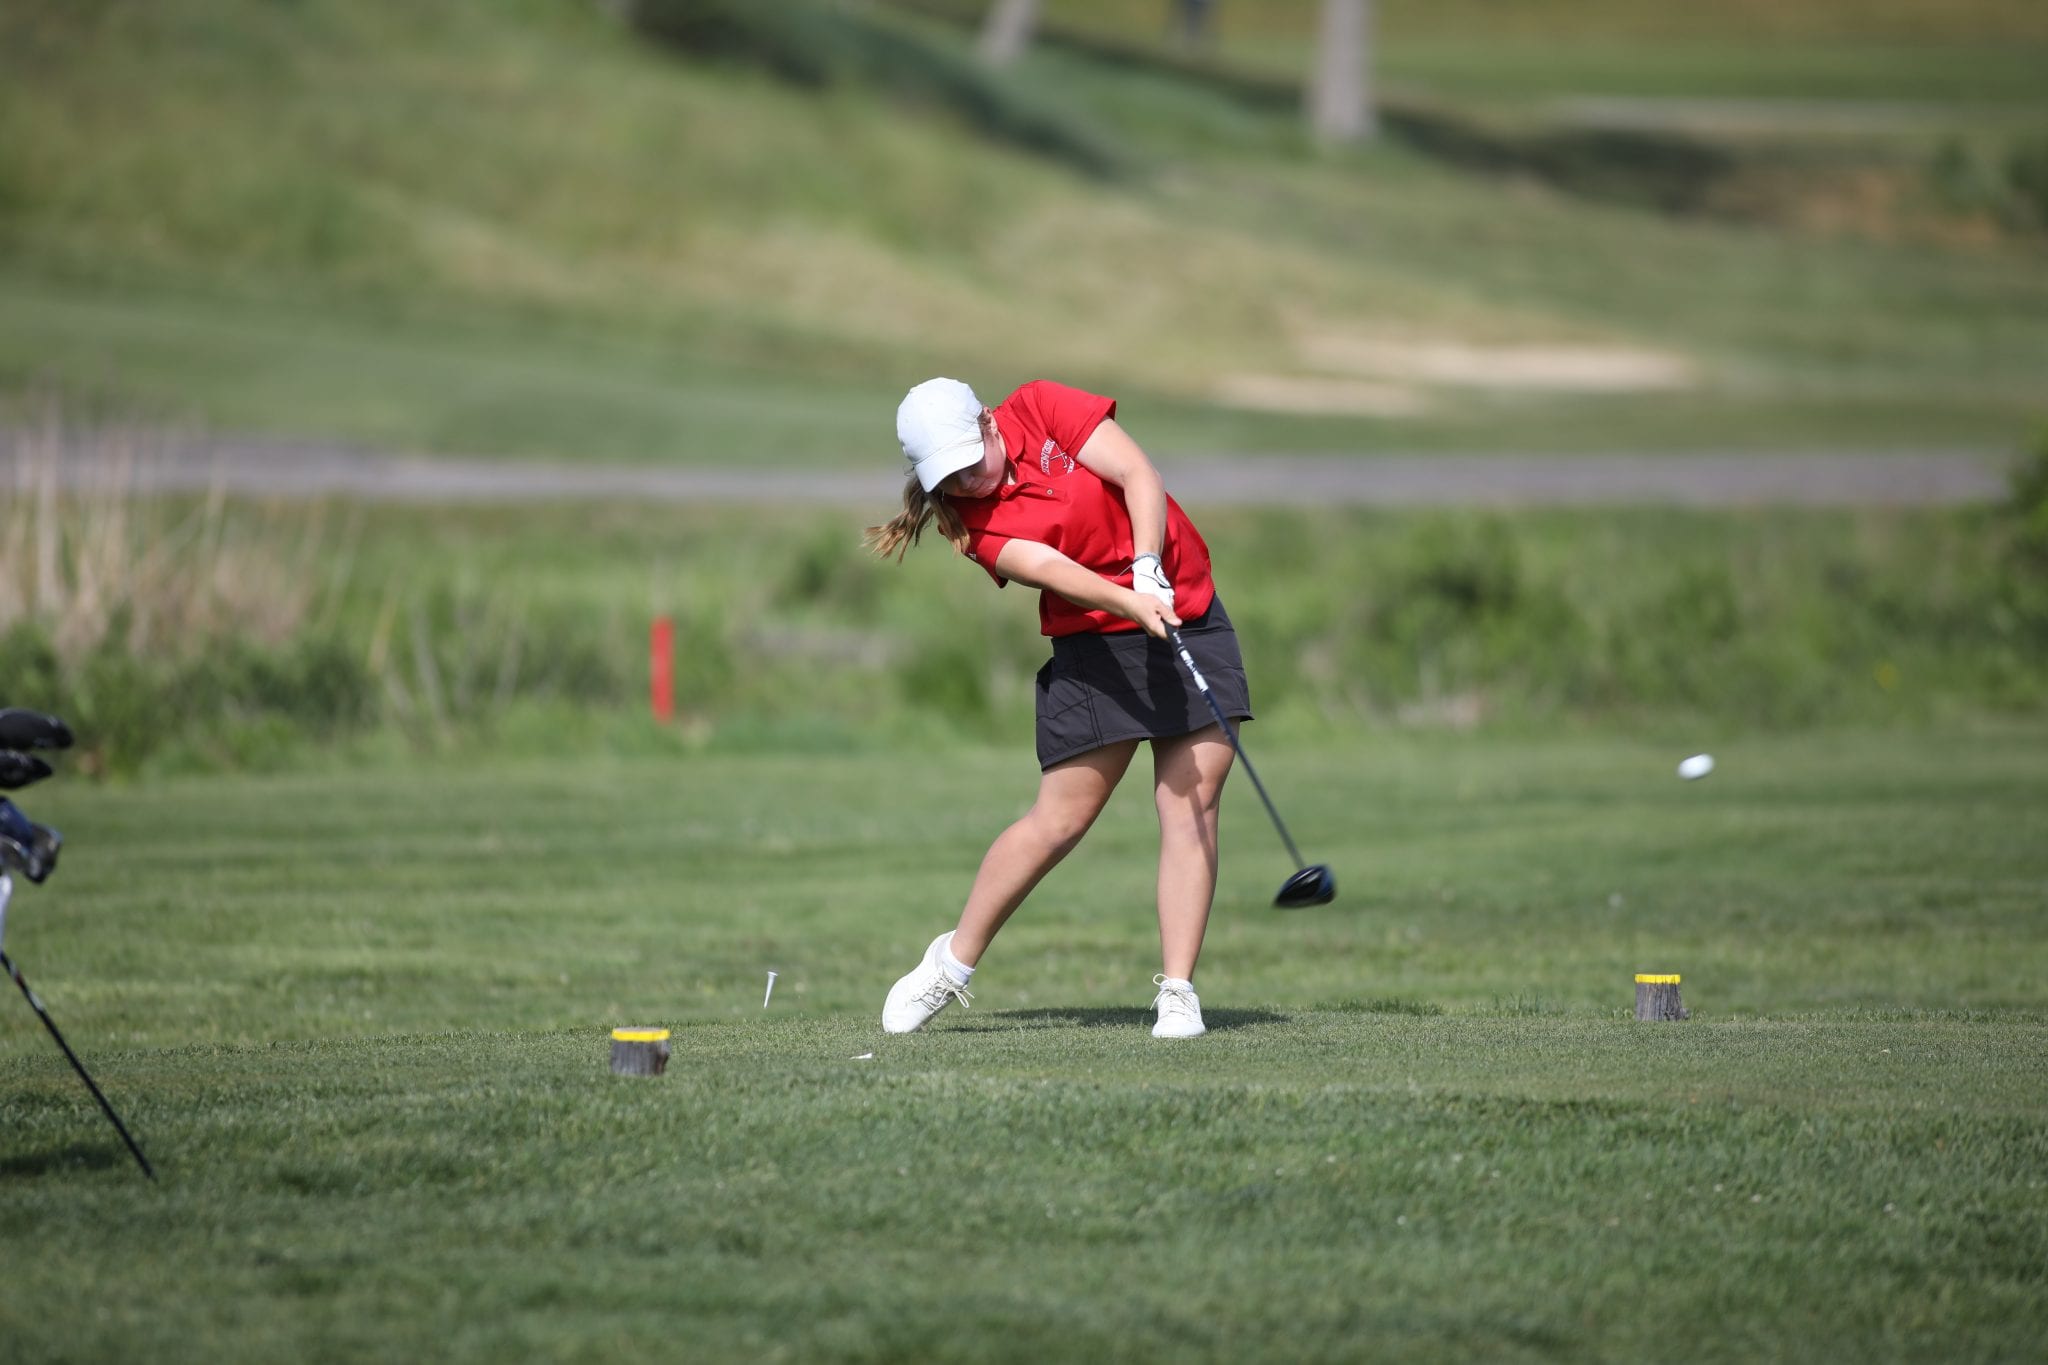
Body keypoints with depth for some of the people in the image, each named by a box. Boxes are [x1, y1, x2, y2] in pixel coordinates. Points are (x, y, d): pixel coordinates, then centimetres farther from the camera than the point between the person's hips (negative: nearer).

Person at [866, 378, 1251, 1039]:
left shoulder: (1039, 409, -4)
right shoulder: (970, 519, -7)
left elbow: (1139, 475, -11)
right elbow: (1051, 570, -23)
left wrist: (1149, 567, -25)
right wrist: (1131, 602, -39)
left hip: (1190, 618, 1)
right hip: (1094, 645, -1)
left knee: (1192, 805, -7)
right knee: (1060, 818, -3)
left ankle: (1177, 991, -4)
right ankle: (952, 964, 14)